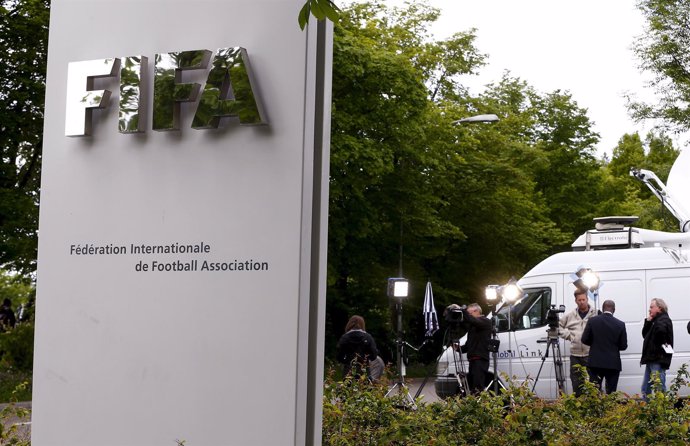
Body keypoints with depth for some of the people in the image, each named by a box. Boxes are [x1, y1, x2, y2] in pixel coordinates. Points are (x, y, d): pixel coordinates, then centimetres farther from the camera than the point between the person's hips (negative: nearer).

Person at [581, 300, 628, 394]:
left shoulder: (592, 321, -4)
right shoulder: (620, 324, -4)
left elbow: (584, 340, -2)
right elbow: (623, 346, -1)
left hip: (595, 362, 0)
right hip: (613, 364, 0)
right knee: (611, 393, 4)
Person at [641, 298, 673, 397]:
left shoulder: (664, 319, -10)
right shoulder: (655, 320, 19)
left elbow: (660, 330, -32)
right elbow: (645, 334, 16)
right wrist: (648, 321, 4)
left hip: (658, 359, -10)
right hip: (651, 359, 10)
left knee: (659, 388, -11)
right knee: (645, 389, 14)